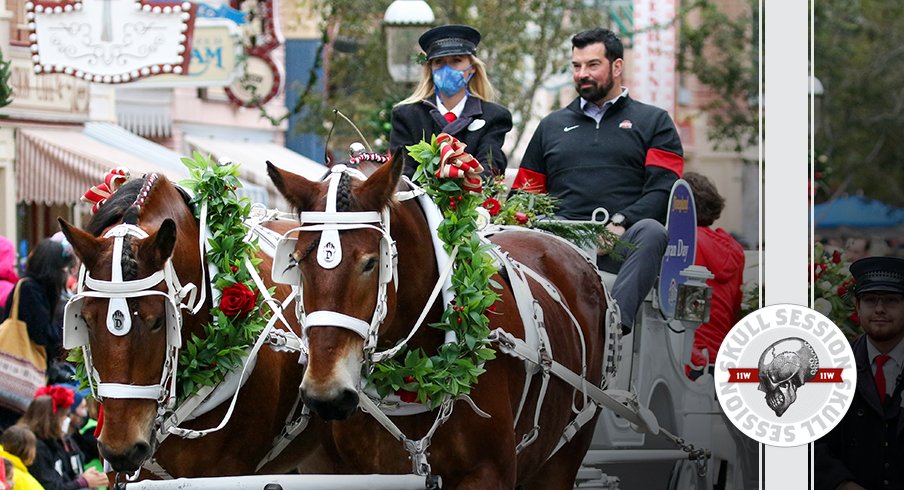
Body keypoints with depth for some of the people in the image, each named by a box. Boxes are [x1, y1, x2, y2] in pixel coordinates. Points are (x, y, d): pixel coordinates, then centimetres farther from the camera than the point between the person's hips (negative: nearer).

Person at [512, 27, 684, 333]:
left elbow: (663, 188, 6)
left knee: (651, 232, -38)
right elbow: (524, 194, 27)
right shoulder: (551, 126, 31)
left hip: (621, 240, -2)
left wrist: (620, 223, -12)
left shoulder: (653, 122, 21)